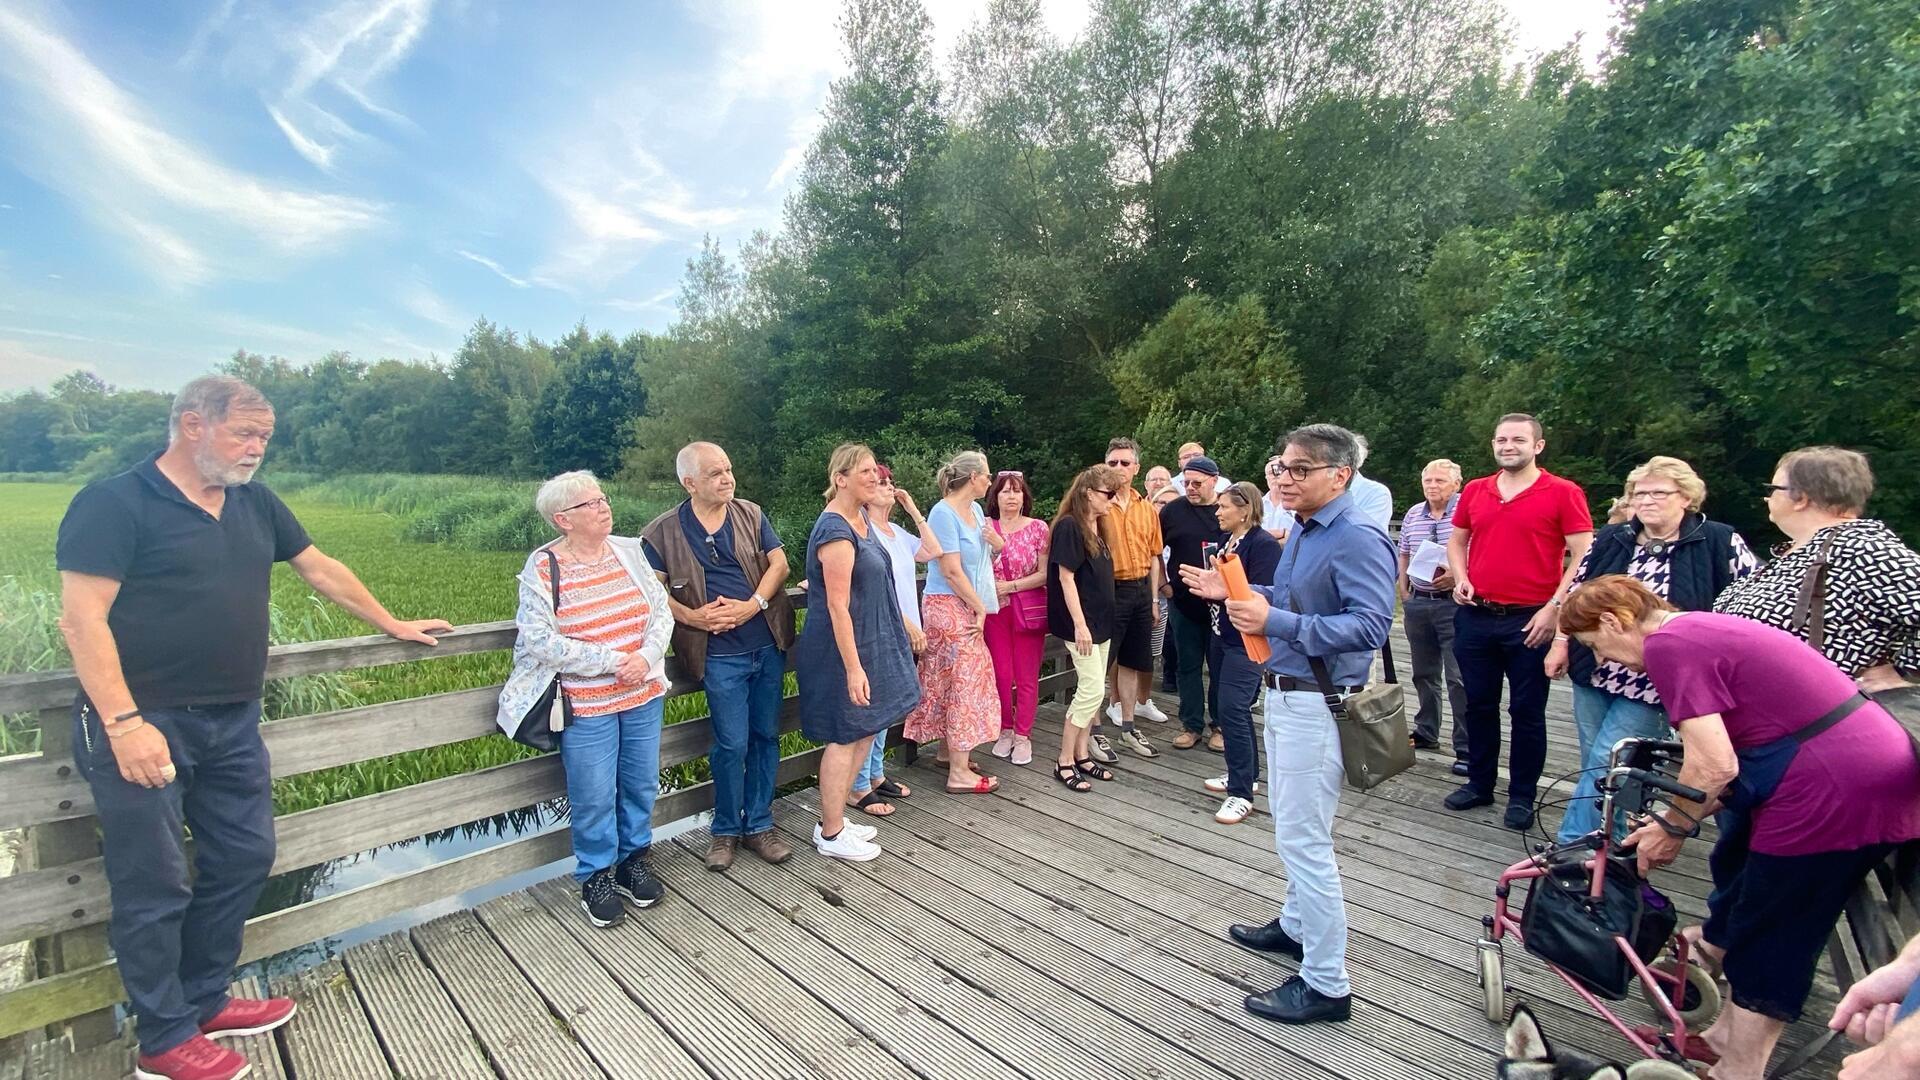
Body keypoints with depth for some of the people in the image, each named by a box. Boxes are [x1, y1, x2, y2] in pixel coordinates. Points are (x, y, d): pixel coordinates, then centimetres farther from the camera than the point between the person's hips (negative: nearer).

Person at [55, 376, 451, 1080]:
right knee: (156, 887, 5)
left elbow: (321, 570, 18)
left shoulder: (255, 504, 9)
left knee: (243, 860, 13)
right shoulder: (113, 504, -10)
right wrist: (124, 723, -21)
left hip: (232, 725, 7)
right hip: (142, 726, -6)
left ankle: (204, 1000, 32)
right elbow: (82, 619, -16)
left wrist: (392, 625, 23)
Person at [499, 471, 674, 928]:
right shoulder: (542, 568, -10)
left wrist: (646, 656, -15)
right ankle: (596, 876, 29)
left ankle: (634, 858, 37)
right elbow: (541, 642, -16)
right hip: (586, 706, -4)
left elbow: (662, 610, 2)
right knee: (594, 797, 7)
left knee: (641, 784, 15)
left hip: (644, 696, 4)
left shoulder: (629, 550, 2)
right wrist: (614, 660, -19)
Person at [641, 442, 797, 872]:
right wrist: (693, 617, -16)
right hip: (720, 654, -3)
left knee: (766, 736, 10)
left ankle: (759, 825, 27)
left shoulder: (751, 515, 5)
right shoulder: (663, 532, -2)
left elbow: (779, 564, 2)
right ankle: (725, 830, 24)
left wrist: (753, 605, -13)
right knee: (732, 744, 1)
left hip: (767, 643, 3)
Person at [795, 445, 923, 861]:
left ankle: (833, 818, 33)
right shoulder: (835, 530, -22)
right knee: (845, 738, 4)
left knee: (863, 733, 17)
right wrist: (853, 667, -23)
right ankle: (831, 835, 21)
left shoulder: (862, 518, 7)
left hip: (870, 643, 9)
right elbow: (837, 606, -24)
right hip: (841, 650, -9)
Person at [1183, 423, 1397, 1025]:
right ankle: (1298, 927, 43)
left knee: (1303, 839, -1)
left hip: (1317, 707, -10)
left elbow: (1371, 625, -29)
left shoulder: (1358, 539, -20)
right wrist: (1231, 591, 10)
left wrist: (1276, 623, -33)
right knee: (1292, 826, 23)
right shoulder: (1303, 532, 10)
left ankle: (1326, 985, 15)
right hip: (1283, 698, 10)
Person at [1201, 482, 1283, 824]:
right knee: (1231, 708, 16)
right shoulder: (1226, 541, 12)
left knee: (1232, 709, -11)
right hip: (1221, 635, 9)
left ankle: (1242, 793, -1)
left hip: (1245, 641, -9)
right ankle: (1246, 774, 30)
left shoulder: (1264, 544, -13)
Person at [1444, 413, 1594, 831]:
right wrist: (1460, 578, 1)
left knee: (1527, 711, 7)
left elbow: (1583, 555, -7)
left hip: (1530, 621, -4)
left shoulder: (1563, 493, -4)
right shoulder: (1475, 491, 8)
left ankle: (1522, 796, 21)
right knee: (1479, 704, 13)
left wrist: (1554, 608, -15)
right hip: (1475, 617, 4)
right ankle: (1479, 784, 27)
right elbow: (1457, 540, 19)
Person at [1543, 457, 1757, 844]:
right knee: (1594, 763, 12)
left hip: (1653, 683, -4)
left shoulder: (1719, 543, -5)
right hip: (1593, 673, 5)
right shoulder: (1610, 539, 6)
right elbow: (1576, 593, 11)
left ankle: (1571, 849, 3)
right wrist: (1561, 643, 7)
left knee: (1605, 764, -7)